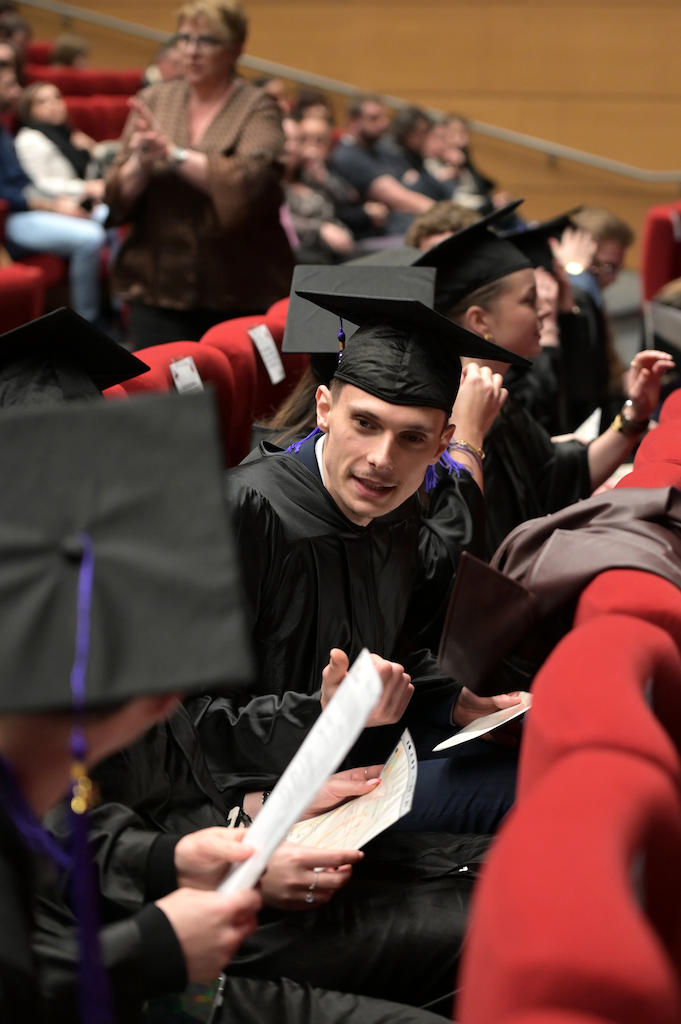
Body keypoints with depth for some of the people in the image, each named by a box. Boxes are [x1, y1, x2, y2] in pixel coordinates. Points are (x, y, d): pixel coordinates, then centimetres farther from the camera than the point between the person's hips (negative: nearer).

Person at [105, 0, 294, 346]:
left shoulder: (256, 107, -2)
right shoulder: (153, 100, 7)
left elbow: (248, 181, -21)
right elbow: (117, 199, 3)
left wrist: (173, 154, -22)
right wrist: (141, 162, -17)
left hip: (240, 293, -2)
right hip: (158, 290, 2)